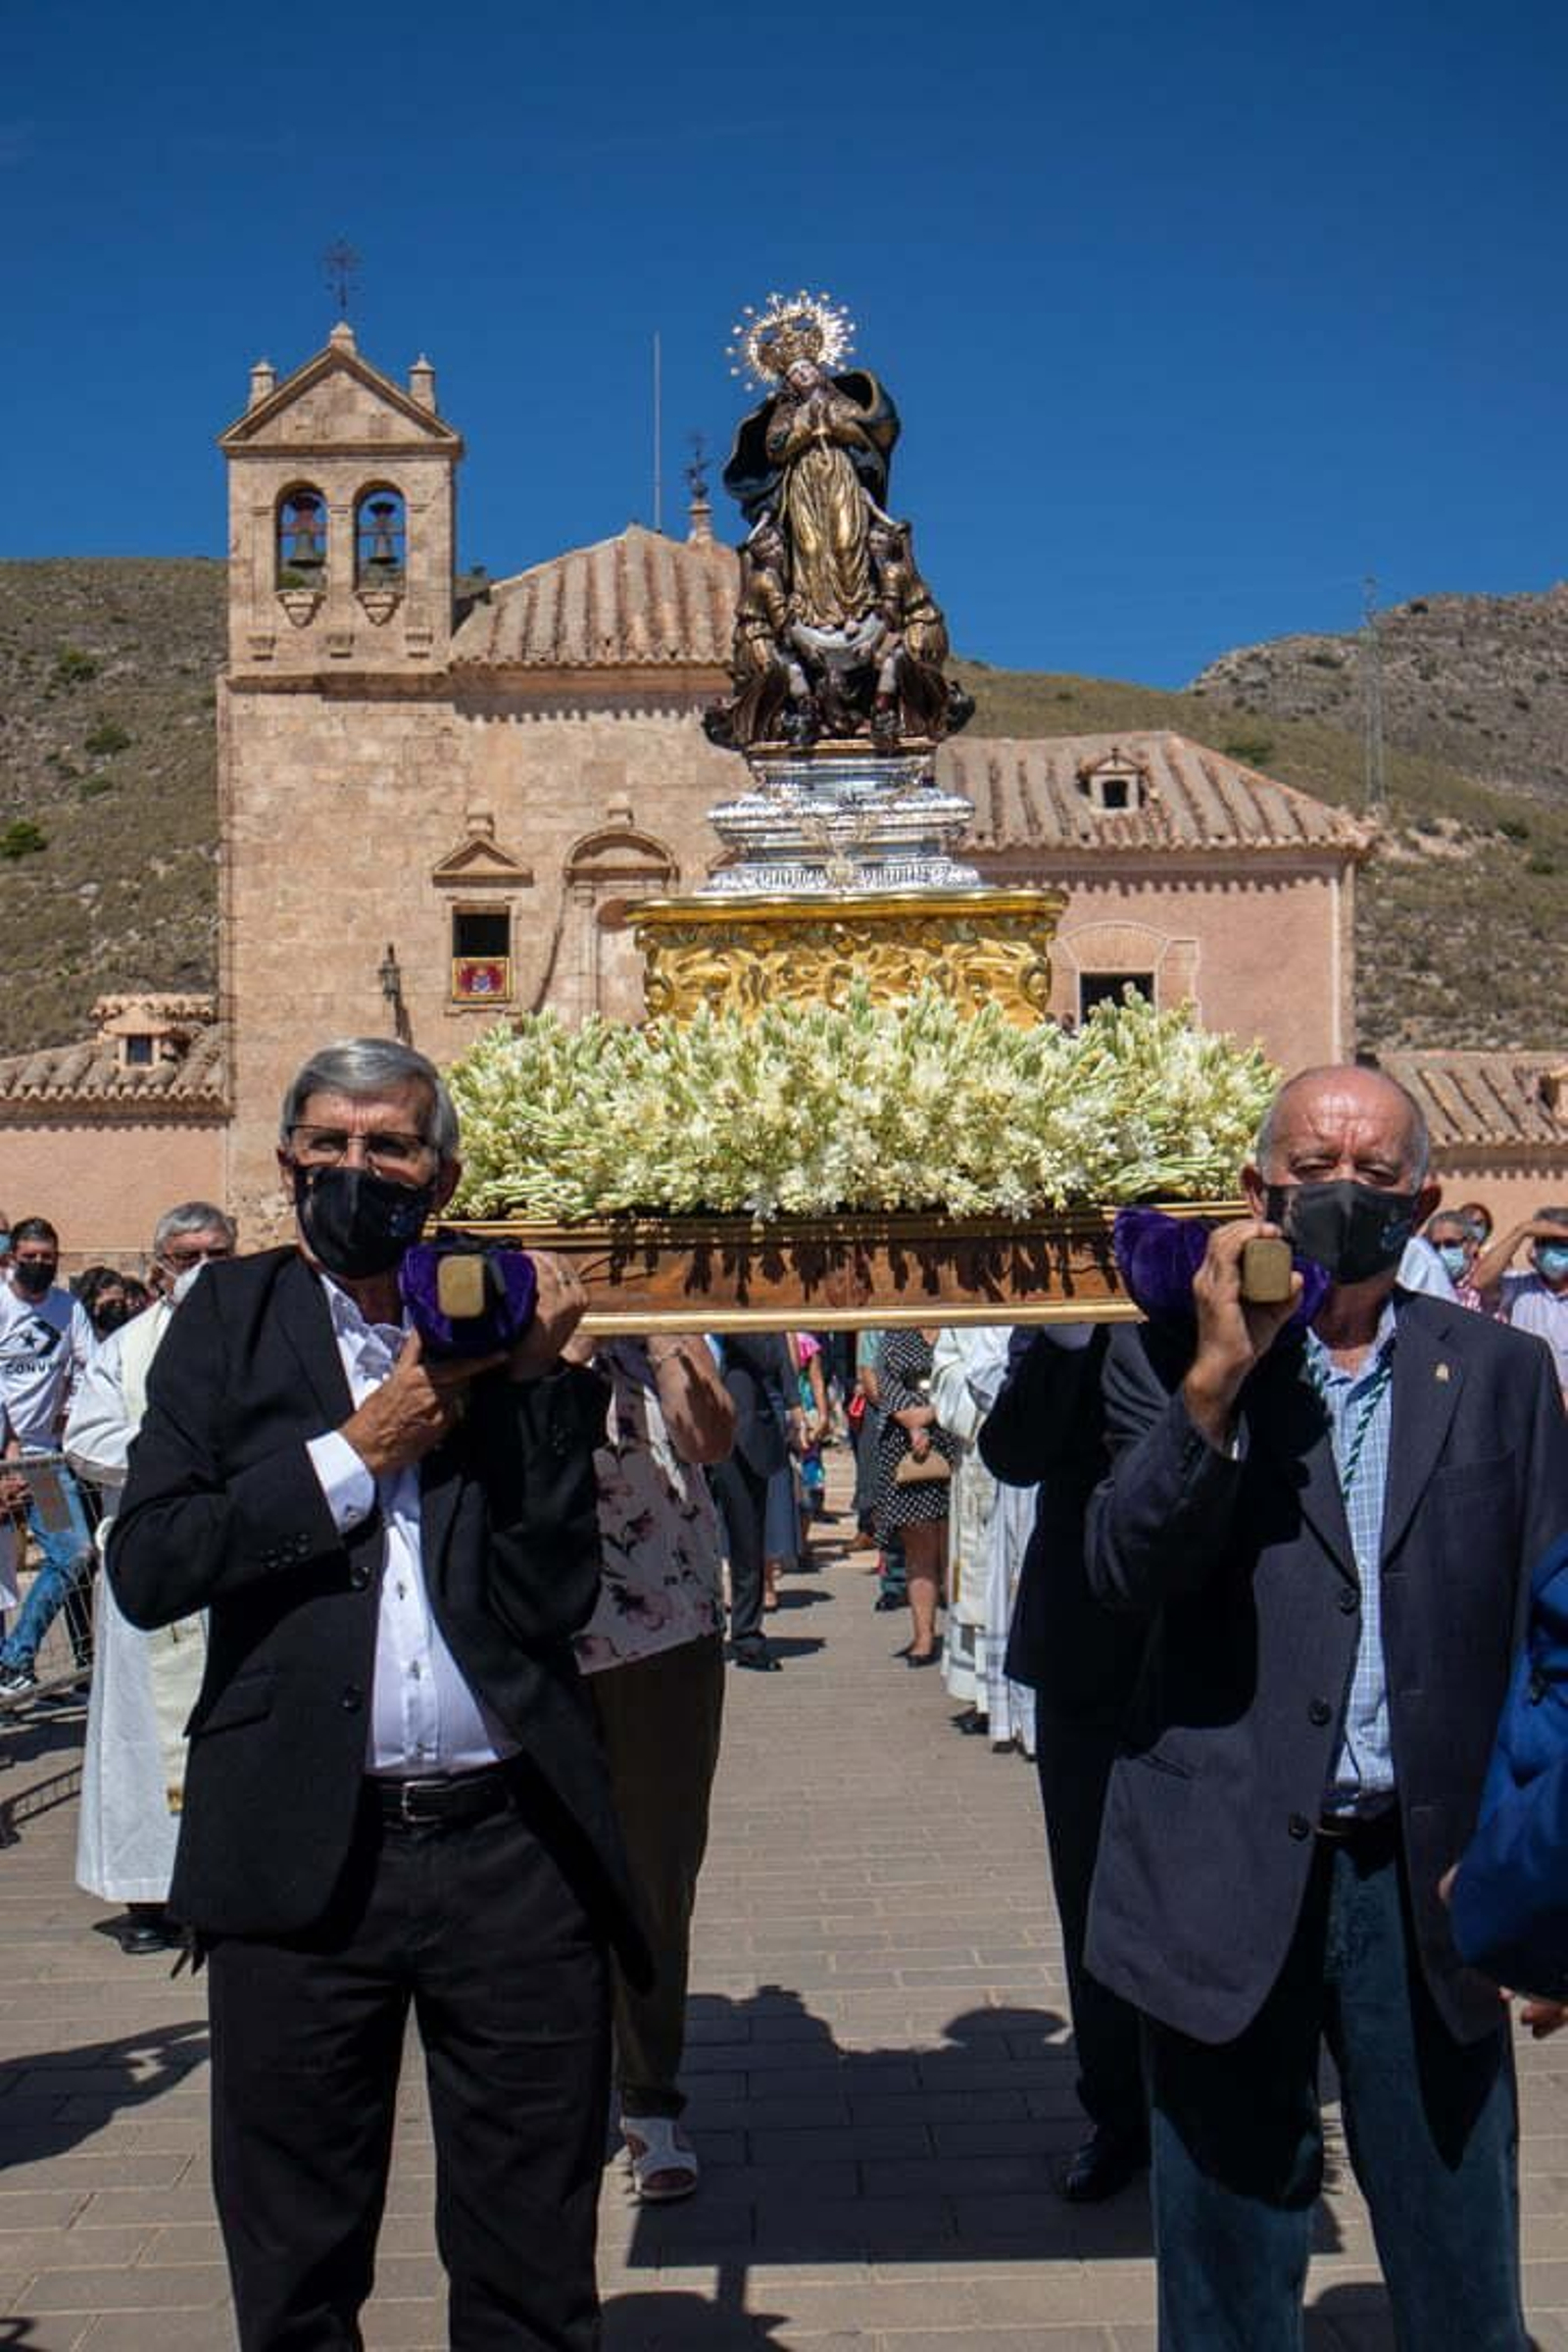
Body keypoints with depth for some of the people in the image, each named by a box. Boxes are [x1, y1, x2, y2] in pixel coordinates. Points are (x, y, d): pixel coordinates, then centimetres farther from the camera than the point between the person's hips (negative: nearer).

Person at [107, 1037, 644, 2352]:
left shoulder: (512, 1329, 4)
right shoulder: (233, 1321, 5)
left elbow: (556, 1599, -4)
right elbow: (147, 1566, -6)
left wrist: (536, 1383, -10)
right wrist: (356, 1453, -9)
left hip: (511, 1848, 0)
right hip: (301, 1853, 0)